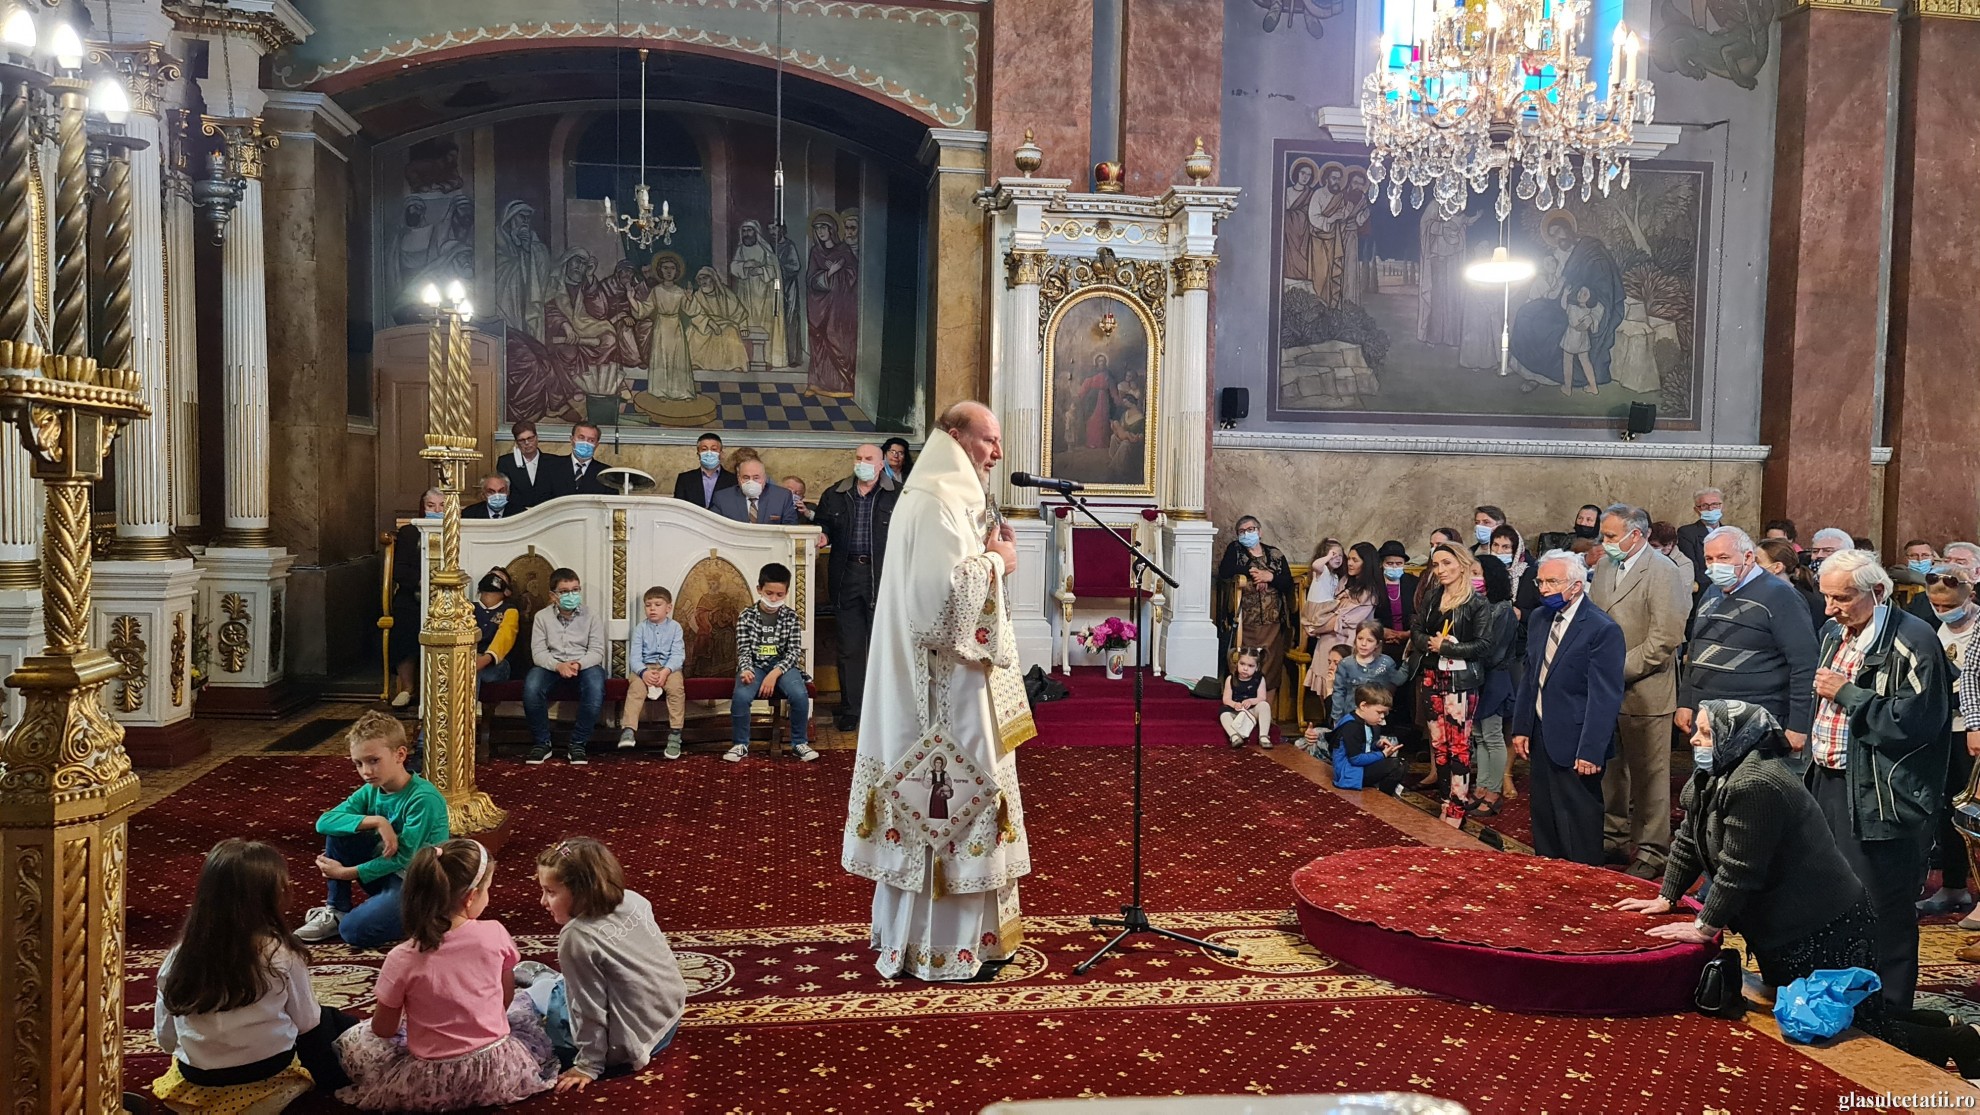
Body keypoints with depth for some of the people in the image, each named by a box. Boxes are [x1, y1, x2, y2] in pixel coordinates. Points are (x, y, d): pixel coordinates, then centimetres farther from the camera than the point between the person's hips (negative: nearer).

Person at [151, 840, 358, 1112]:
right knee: (327, 1020, 27)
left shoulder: (179, 955, -7)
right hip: (269, 1076, -4)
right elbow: (306, 1022, -4)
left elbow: (164, 1038, 1)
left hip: (196, 1086, 4)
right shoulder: (281, 955, -17)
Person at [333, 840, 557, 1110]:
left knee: (349, 1041, 17)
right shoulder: (495, 934, -14)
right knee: (527, 1007, 29)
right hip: (497, 1070, 1)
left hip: (433, 1082, -1)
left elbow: (384, 1029, -6)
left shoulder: (403, 959, -18)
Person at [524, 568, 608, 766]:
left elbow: (597, 651, -5)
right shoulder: (542, 617, 2)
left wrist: (578, 664, -27)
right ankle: (541, 743, -12)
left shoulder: (592, 616, 1)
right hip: (552, 665, 1)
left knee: (596, 689, -36)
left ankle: (578, 744, -16)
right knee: (531, 688, -33)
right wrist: (558, 665, -26)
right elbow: (538, 653, -5)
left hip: (585, 665, 0)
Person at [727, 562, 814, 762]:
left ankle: (799, 743, -7)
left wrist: (775, 673, -20)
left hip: (783, 666, 0)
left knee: (800, 695, -29)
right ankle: (740, 744, -9)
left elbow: (794, 651, -4)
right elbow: (744, 650, -3)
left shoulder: (791, 617, 2)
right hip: (754, 665, 0)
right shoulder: (746, 616, 1)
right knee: (740, 696, -31)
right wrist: (745, 669, -26)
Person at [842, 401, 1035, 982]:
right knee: (947, 797, -5)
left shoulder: (952, 499, 17)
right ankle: (938, 947, 4)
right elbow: (946, 590, -27)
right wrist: (996, 562, -13)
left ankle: (914, 929, 24)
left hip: (947, 677, 11)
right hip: (941, 682, -11)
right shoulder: (935, 504, -16)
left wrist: (990, 558, 9)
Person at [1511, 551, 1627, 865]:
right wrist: (1521, 728, 10)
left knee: (1578, 831, 2)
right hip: (1542, 740, 7)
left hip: (1575, 747, -7)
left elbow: (1605, 697, -18)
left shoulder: (1603, 629, -16)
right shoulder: (1540, 618, 8)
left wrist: (1590, 751, -20)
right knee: (1544, 824, 16)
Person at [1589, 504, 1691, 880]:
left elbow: (1665, 638, -19)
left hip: (1644, 690, -7)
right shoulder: (1605, 565, 10)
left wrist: (1620, 670, -17)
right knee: (1610, 769, 15)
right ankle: (1613, 838, 28)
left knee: (1649, 775, 3)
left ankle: (1651, 852, 12)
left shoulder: (1662, 572, -13)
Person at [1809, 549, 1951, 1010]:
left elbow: (1917, 720, -24)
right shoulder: (1835, 634, 12)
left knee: (1884, 909, 0)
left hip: (1881, 798, -9)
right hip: (1829, 783, 9)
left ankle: (1890, 1011, 13)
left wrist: (1849, 694, -19)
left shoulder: (1912, 640, -16)